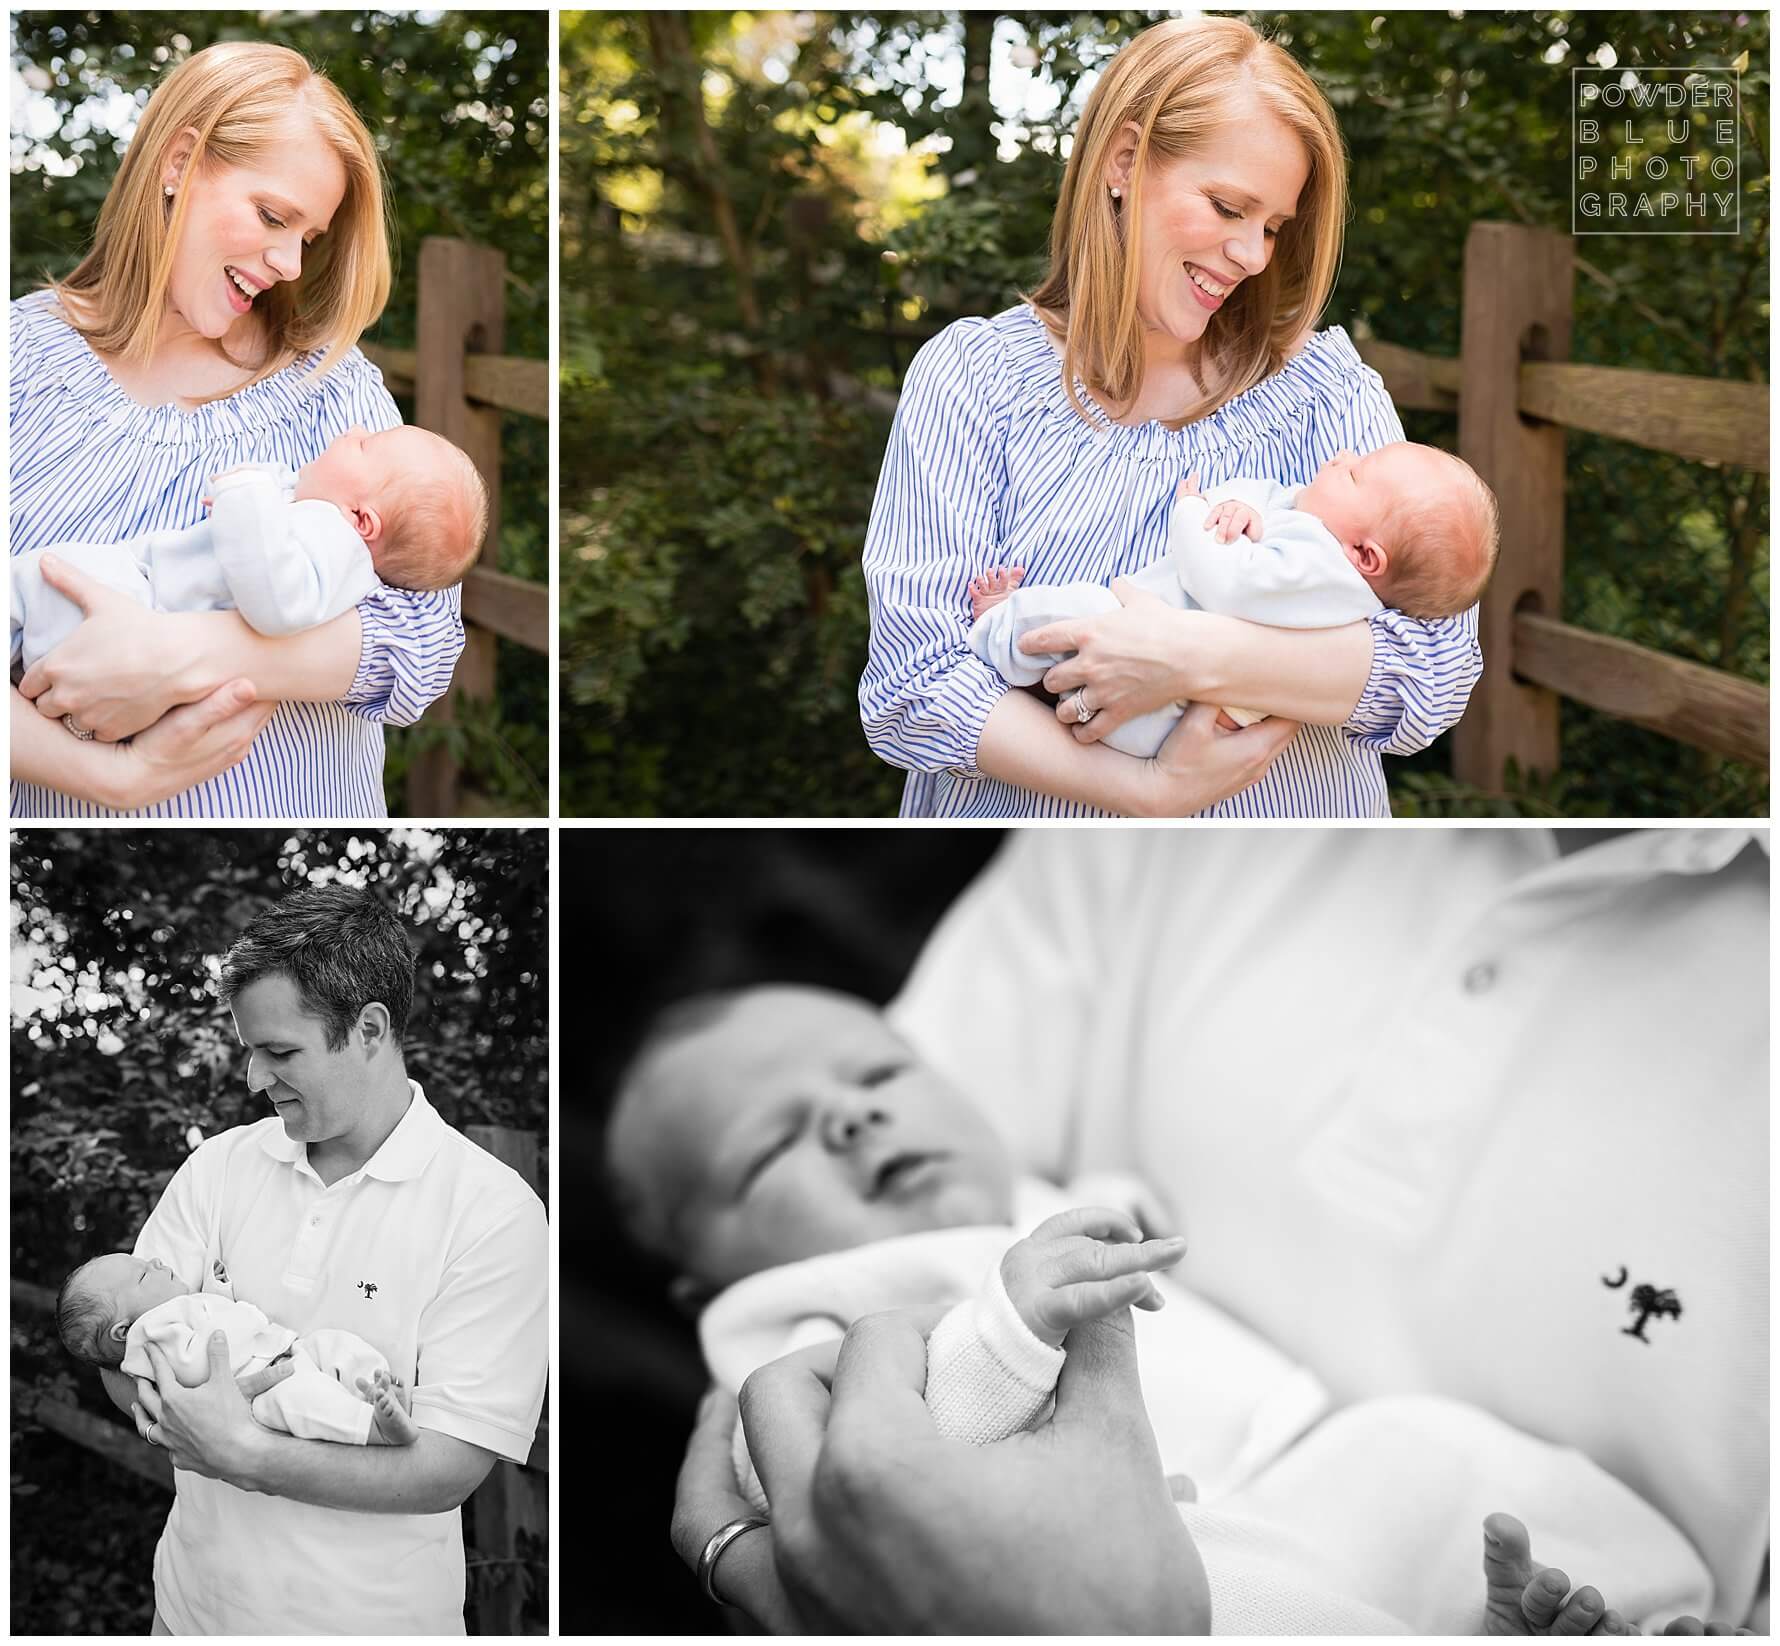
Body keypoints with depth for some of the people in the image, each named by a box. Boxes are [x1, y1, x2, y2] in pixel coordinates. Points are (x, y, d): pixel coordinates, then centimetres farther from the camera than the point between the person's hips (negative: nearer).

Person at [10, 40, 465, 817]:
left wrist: (184, 657, -20)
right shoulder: (26, 357, -1)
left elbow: (425, 643, -8)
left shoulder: (333, 381, 1)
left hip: (302, 809, 1)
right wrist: (117, 775, -23)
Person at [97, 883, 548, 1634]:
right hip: (194, 1603, 4)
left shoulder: (494, 1210, -15)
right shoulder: (219, 1165, 0)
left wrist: (246, 1456, -28)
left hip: (370, 1618, -4)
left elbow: (448, 1471, -19)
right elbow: (123, 1368, -3)